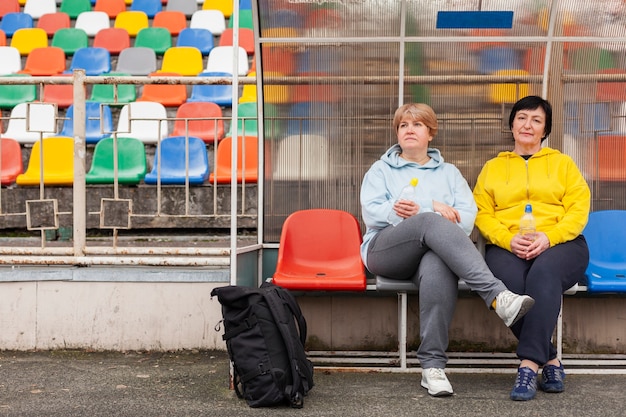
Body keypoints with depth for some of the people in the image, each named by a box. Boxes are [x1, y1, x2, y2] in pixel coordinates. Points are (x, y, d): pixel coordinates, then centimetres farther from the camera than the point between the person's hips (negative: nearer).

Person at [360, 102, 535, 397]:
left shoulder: (449, 173, 27)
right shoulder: (380, 170, 24)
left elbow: (467, 218, 7)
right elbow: (372, 213, 2)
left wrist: (420, 211, -10)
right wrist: (431, 208, -7)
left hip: (432, 250, 1)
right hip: (384, 249, -1)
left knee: (438, 266, -39)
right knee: (432, 223, -35)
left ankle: (433, 366, -42)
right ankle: (496, 295, -48)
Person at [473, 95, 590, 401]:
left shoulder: (562, 163, 20)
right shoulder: (492, 168, 21)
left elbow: (578, 209, 6)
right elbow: (482, 214, 8)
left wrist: (549, 237, -13)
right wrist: (508, 239, -12)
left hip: (560, 243, -1)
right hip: (507, 247, 1)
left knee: (544, 273, -37)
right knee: (509, 286, -34)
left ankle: (529, 365, -38)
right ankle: (550, 360, -20)